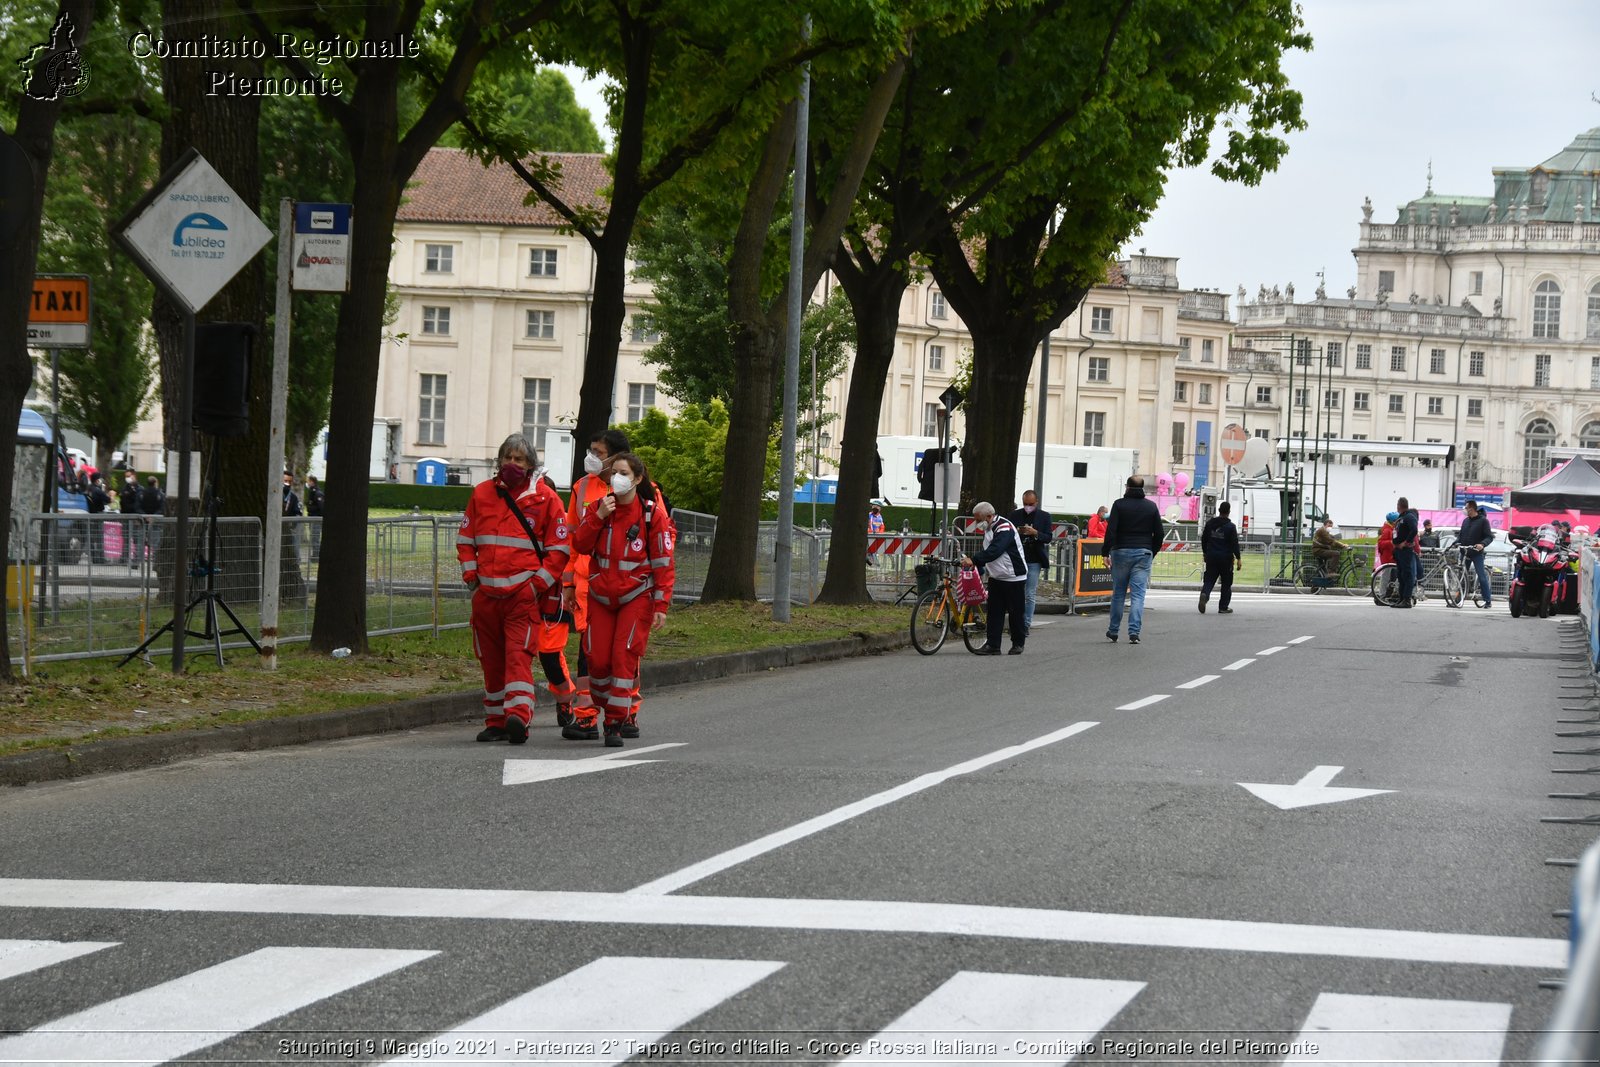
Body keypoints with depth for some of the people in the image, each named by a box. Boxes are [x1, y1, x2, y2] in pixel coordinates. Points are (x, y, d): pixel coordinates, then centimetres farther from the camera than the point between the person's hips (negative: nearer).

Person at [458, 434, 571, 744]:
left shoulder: (545, 498, 1)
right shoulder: (481, 493, 11)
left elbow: (559, 547, 2)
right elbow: (465, 538, 19)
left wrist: (540, 582, -6)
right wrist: (470, 574, 7)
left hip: (524, 592, -4)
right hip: (486, 592, 4)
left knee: (518, 654, -16)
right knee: (490, 659, 8)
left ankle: (518, 716, -26)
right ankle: (496, 721, 16)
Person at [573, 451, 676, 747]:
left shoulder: (652, 514, -6)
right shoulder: (598, 507, 4)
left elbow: (663, 562, -5)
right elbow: (580, 545, -6)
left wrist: (661, 606, -9)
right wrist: (599, 516, -18)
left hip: (636, 597, -3)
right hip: (601, 596, 3)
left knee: (624, 656, -12)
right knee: (598, 659, -1)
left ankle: (615, 724, -9)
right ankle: (607, 709, 22)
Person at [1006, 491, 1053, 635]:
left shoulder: (1044, 517, 4)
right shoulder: (1015, 515, 7)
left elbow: (1048, 538, -1)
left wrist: (1035, 533, -18)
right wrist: (1017, 532, -14)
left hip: (1034, 561, -1)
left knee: (1030, 595, -1)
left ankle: (1026, 625, 1)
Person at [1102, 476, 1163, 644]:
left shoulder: (1119, 505, -3)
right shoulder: (1151, 506, 5)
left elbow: (1111, 531, -9)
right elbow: (1159, 533, 7)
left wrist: (1106, 552, -3)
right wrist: (1152, 552, 19)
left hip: (1121, 552, -1)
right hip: (1143, 554, 1)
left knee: (1118, 593, 10)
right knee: (1138, 595, -2)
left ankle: (1113, 630, 17)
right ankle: (1134, 633, -12)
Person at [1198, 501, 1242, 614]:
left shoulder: (1210, 524, 5)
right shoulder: (1230, 527, -9)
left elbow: (1203, 540, 14)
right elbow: (1235, 544, -10)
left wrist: (1205, 553, 27)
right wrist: (1238, 558, -4)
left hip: (1211, 557, 3)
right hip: (1226, 558, -3)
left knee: (1209, 580, 4)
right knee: (1226, 584, 9)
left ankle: (1204, 594, -28)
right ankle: (1223, 607, 10)